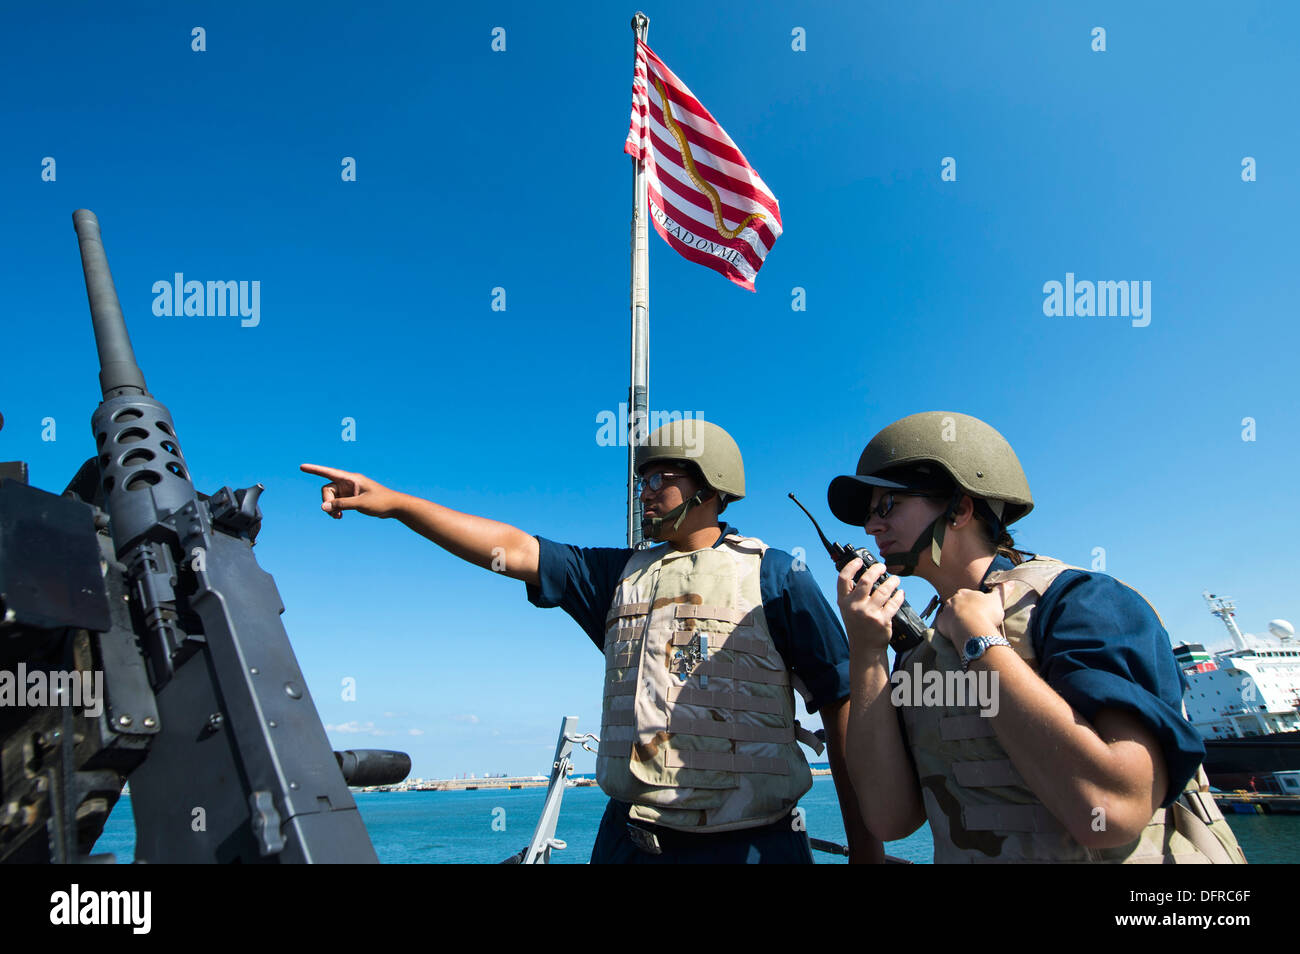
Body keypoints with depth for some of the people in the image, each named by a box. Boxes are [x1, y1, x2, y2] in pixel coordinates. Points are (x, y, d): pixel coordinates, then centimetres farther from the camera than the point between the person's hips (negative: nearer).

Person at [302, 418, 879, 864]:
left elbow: (842, 702, -2)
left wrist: (865, 846, -5)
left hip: (750, 841, -3)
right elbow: (513, 550, 5)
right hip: (630, 838, 4)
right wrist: (395, 503, -4)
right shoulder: (622, 575, 12)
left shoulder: (772, 575, 0)